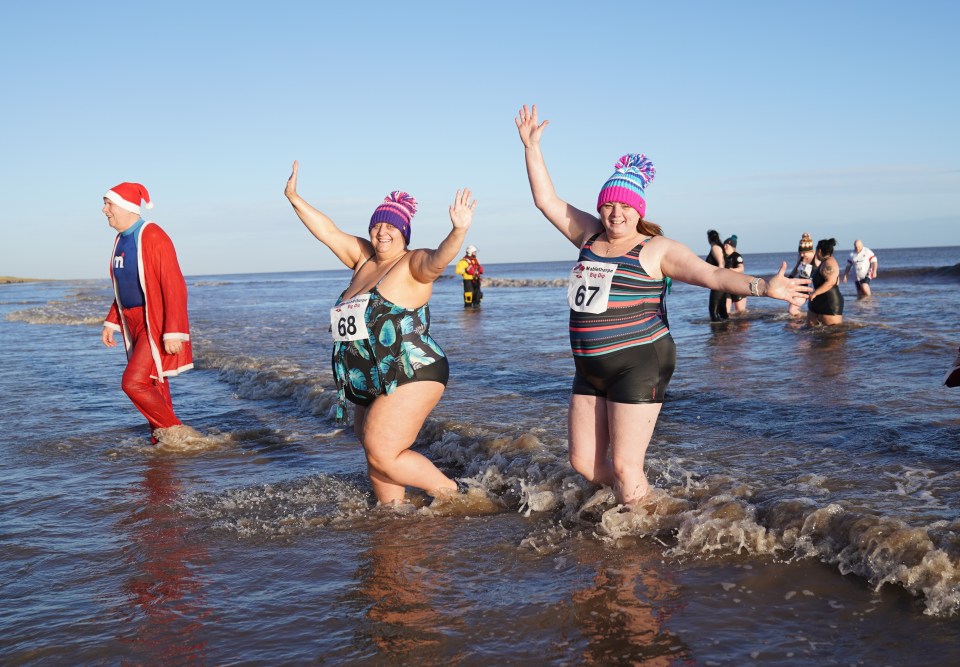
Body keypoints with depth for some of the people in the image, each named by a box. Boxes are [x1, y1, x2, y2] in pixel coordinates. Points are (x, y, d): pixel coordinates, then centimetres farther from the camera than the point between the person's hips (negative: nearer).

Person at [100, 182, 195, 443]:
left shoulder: (152, 236, -16)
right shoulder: (121, 239, 11)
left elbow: (174, 286, -21)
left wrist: (173, 332, -25)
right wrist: (111, 323, 17)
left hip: (157, 324, -9)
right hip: (135, 323, 9)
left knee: (133, 382, -14)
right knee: (152, 385, 12)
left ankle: (176, 432, 1)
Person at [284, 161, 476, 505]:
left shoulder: (413, 264, -9)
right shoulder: (364, 258, 13)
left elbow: (438, 259, -30)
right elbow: (327, 231, 19)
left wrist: (458, 231, -49)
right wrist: (295, 198, 16)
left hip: (410, 378, -9)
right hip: (370, 386, 9)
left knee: (383, 456, -13)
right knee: (376, 460, 12)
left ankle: (452, 493, 3)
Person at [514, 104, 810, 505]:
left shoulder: (656, 249, -6)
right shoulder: (590, 236, 9)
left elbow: (712, 275, -17)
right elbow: (547, 200, 16)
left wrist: (762, 287, -32)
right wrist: (531, 146, 14)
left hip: (639, 366, -6)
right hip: (591, 370, 6)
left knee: (624, 465, -7)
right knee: (584, 463, 9)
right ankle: (630, 496, 35)